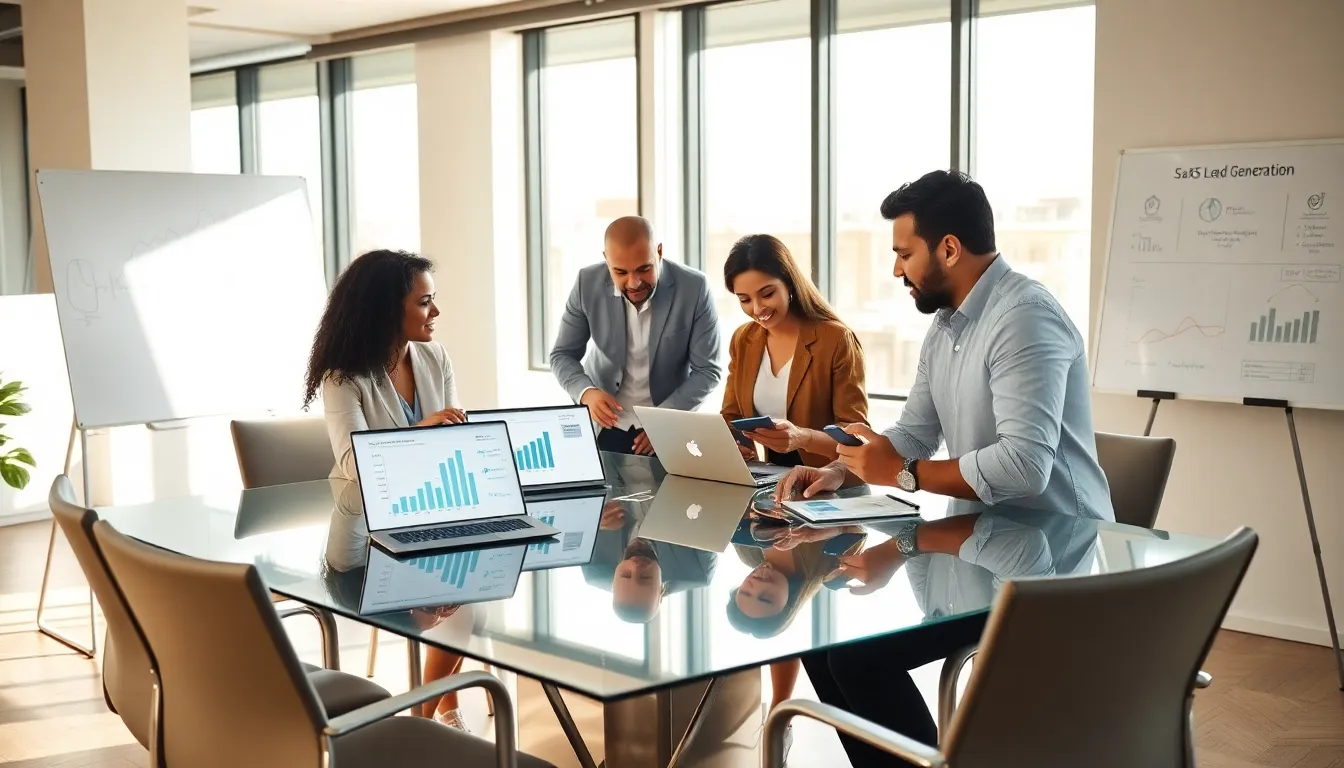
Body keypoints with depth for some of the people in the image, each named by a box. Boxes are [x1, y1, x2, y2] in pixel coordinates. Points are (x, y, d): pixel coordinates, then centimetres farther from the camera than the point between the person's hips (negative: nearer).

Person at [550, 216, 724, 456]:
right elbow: (562, 355, -2)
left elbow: (707, 370, -10)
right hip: (603, 423, 1)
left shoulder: (694, 288, -16)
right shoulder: (588, 284, -11)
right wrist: (587, 393, -23)